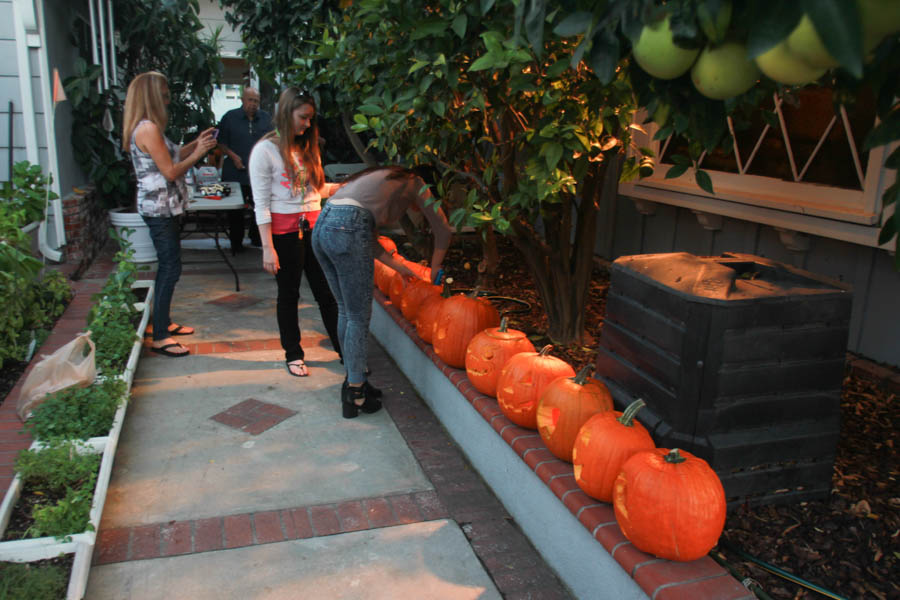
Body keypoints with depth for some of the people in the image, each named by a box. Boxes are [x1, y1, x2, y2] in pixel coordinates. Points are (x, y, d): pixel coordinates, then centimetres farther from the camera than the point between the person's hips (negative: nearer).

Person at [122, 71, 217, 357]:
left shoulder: (146, 128, 14)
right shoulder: (148, 129, -18)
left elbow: (171, 156, 17)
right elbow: (171, 171, -18)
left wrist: (196, 143, 13)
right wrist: (198, 153, -9)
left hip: (161, 207, 10)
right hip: (159, 208, -10)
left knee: (168, 266, 17)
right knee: (170, 269, -7)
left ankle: (164, 323, 28)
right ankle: (159, 338, -2)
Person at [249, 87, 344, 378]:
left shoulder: (307, 147, 12)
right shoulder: (266, 150, -7)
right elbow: (261, 203, -10)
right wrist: (268, 248, -14)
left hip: (314, 227, 5)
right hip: (285, 231, -5)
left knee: (326, 291, 7)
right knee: (288, 294, 8)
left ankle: (345, 350, 15)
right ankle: (293, 354, 23)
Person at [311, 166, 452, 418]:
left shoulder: (383, 180, 35)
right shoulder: (414, 183, 16)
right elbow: (443, 230, 12)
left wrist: (399, 267, 34)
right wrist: (435, 270, 24)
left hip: (321, 226, 8)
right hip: (346, 230, -8)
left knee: (346, 312, 18)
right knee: (359, 317, 2)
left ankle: (353, 381, 28)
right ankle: (355, 395, 10)